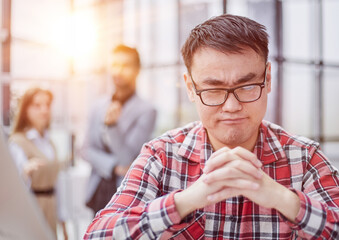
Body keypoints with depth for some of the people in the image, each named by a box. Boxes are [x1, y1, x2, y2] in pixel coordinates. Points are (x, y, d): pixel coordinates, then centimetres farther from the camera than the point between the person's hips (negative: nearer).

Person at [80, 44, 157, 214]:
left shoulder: (146, 111, -8)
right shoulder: (99, 106, 10)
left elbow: (128, 160, -11)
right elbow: (86, 149, 8)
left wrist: (112, 125, -24)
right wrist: (113, 166, -8)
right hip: (99, 192, 5)